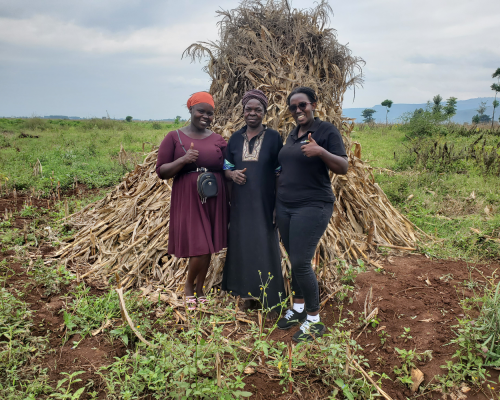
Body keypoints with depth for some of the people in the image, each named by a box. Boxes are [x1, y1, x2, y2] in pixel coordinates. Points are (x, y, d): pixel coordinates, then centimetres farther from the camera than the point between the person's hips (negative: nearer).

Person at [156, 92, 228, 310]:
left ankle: (199, 290, 31)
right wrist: (183, 160, -20)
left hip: (214, 200, 4)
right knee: (199, 249, -6)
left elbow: (226, 170, 11)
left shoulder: (218, 140, 8)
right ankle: (188, 287, 24)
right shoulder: (174, 137, -1)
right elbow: (161, 171, -3)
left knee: (209, 248, 9)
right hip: (188, 199, -3)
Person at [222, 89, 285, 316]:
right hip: (240, 203, 4)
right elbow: (226, 167, 14)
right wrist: (232, 174, -11)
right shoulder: (235, 138, 8)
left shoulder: (273, 137, -2)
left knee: (266, 247, 1)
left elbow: (280, 172, -2)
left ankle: (271, 301, 14)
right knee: (241, 245, 9)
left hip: (264, 203, -3)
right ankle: (246, 294, 26)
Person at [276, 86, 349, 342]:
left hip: (312, 207, -7)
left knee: (301, 262, -9)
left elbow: (343, 168, -11)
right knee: (294, 260, 13)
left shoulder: (327, 131, -6)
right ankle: (298, 308, 31)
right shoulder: (292, 134, 14)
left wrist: (321, 151, -27)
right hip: (285, 206, 7)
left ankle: (315, 320, 8)